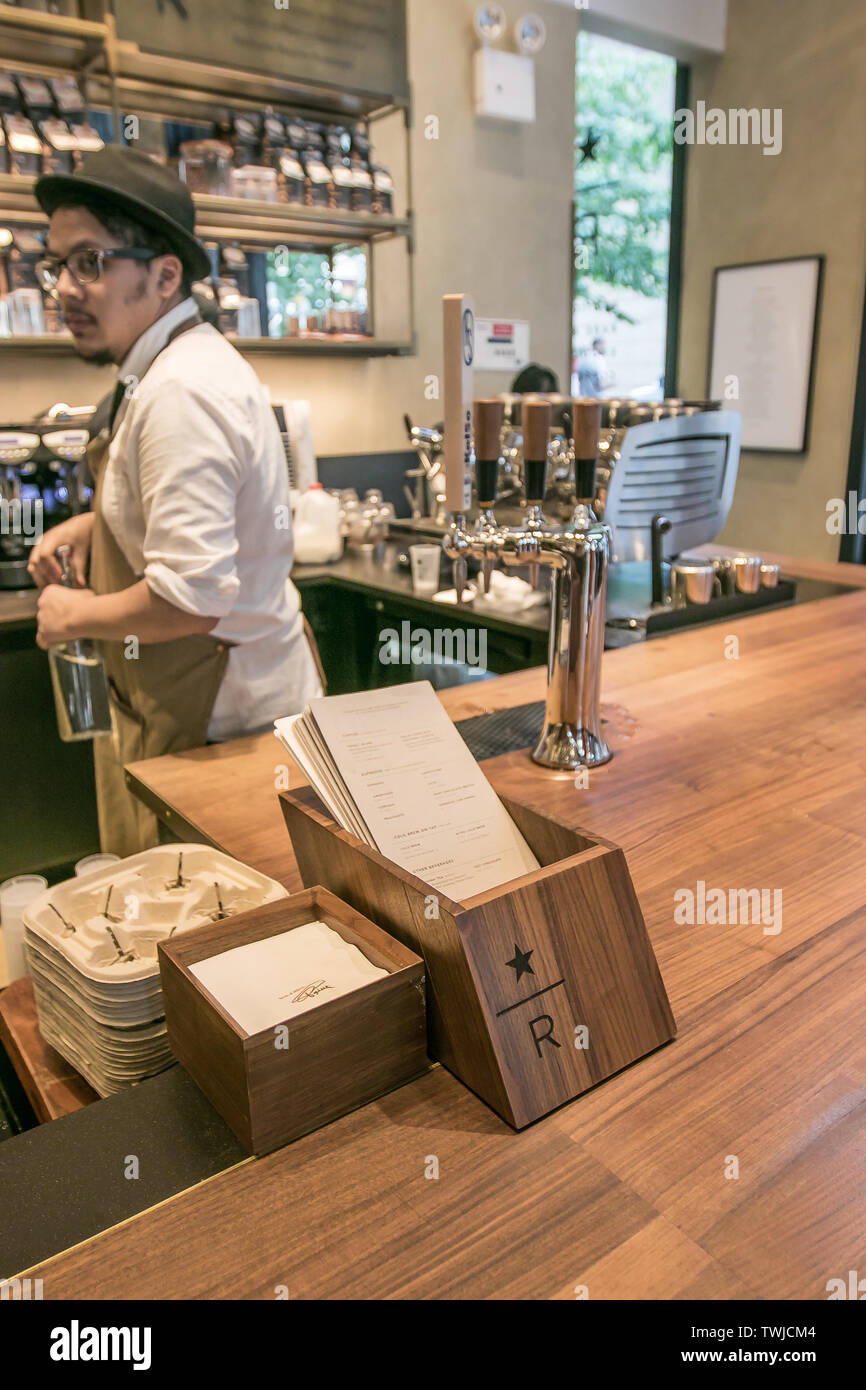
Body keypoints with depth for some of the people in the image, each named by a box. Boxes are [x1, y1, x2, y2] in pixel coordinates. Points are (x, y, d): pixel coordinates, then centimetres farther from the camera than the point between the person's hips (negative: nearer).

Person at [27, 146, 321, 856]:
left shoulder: (179, 392, -22)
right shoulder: (194, 359, 13)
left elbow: (191, 598, -29)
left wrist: (75, 613, -11)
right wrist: (98, 524, 14)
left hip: (214, 719, -10)